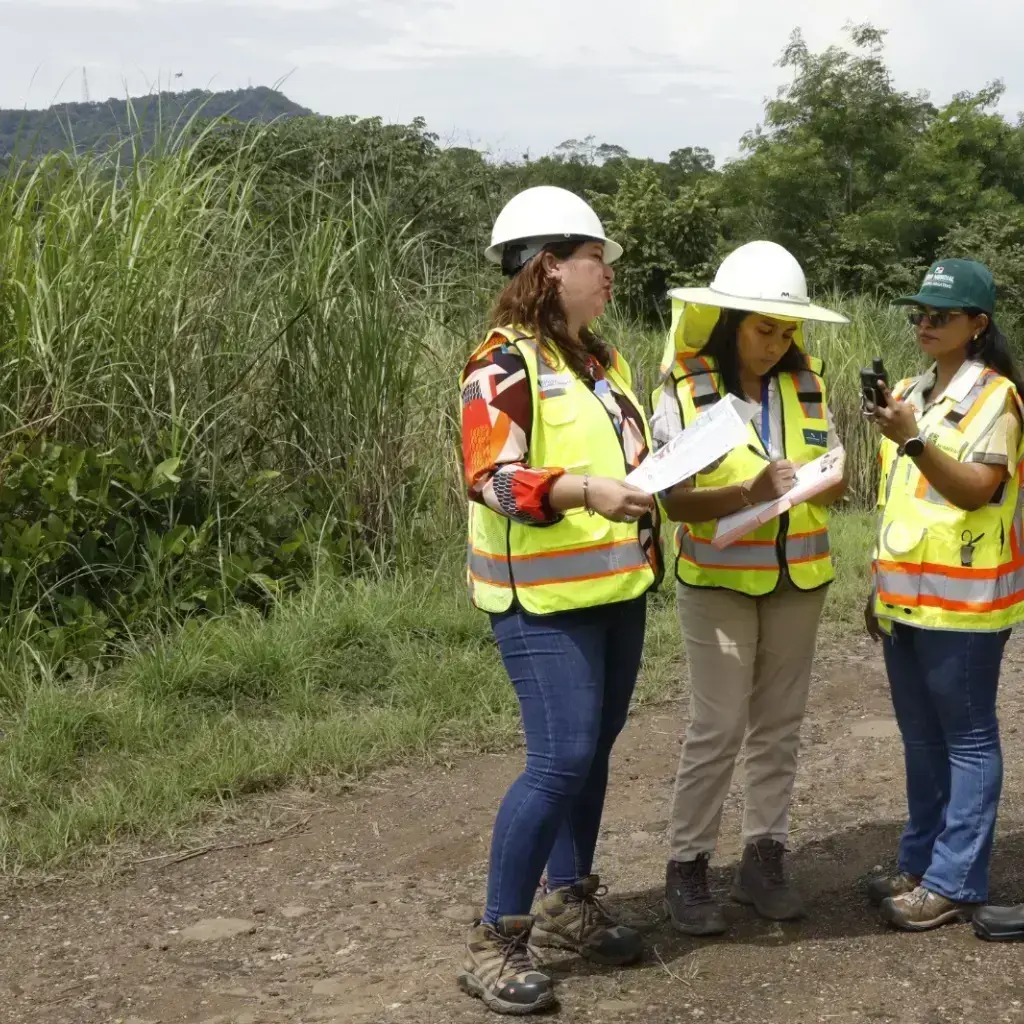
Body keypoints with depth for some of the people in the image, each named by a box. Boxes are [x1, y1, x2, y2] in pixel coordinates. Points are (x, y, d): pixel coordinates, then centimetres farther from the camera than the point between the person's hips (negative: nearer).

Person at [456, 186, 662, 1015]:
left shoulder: (602, 360, 14)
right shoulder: (505, 365, -14)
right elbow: (492, 478, -23)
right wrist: (584, 491, -36)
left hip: (617, 587, 9)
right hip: (547, 597, -9)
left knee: (593, 750, 14)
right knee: (560, 760, -12)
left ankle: (569, 904, 29)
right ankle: (496, 942, -1)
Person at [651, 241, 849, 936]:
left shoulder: (806, 387, 2)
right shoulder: (685, 392, -10)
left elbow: (838, 481, 4)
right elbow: (674, 499, -15)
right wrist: (748, 493, -30)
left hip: (798, 578, 4)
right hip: (720, 580, -4)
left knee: (780, 724, 10)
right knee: (718, 728, -5)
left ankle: (764, 858, 21)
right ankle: (688, 866, 7)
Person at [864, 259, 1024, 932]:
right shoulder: (910, 394, 14)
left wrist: (913, 439, -26)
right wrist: (879, 586, 18)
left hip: (961, 598, -8)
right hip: (906, 596, 8)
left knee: (967, 739, 0)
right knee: (921, 738, 14)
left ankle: (956, 881, 5)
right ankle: (920, 863, 23)